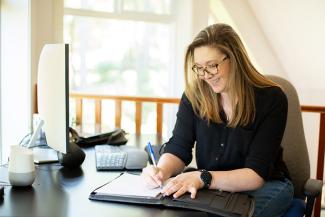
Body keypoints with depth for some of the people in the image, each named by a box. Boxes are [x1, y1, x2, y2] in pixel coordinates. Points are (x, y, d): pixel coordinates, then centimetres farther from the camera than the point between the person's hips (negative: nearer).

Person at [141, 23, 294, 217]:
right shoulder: (194, 94, -5)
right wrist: (162, 171, -29)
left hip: (264, 186, -1)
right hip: (209, 188, 2)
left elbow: (256, 174, -20)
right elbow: (178, 149, -5)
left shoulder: (271, 99, -16)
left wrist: (203, 178, -35)